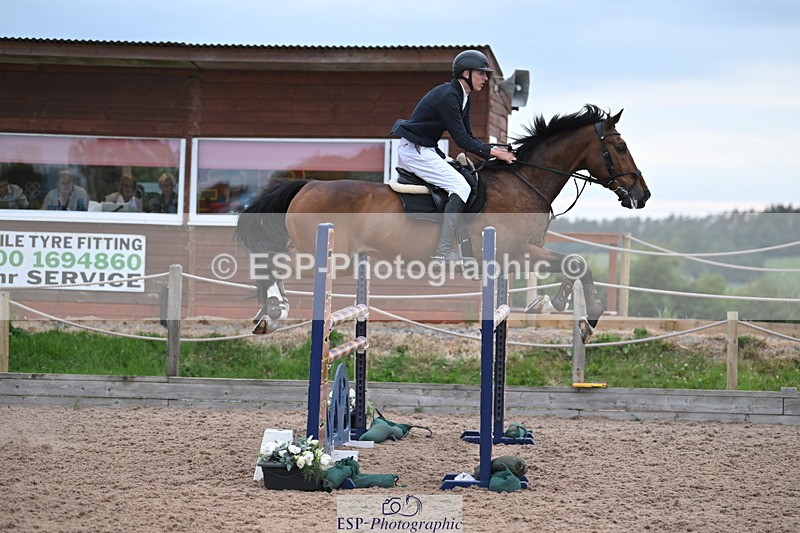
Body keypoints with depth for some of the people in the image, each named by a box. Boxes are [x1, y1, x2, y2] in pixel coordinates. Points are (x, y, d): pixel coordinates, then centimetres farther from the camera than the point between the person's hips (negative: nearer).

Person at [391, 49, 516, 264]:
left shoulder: (462, 98, 11)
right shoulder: (447, 96, -20)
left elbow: (468, 138, 13)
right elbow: (461, 140, -21)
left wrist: (495, 151, 0)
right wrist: (493, 153, -19)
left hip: (423, 150, 11)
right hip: (415, 151, -11)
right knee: (460, 186, -18)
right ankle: (444, 251, -24)